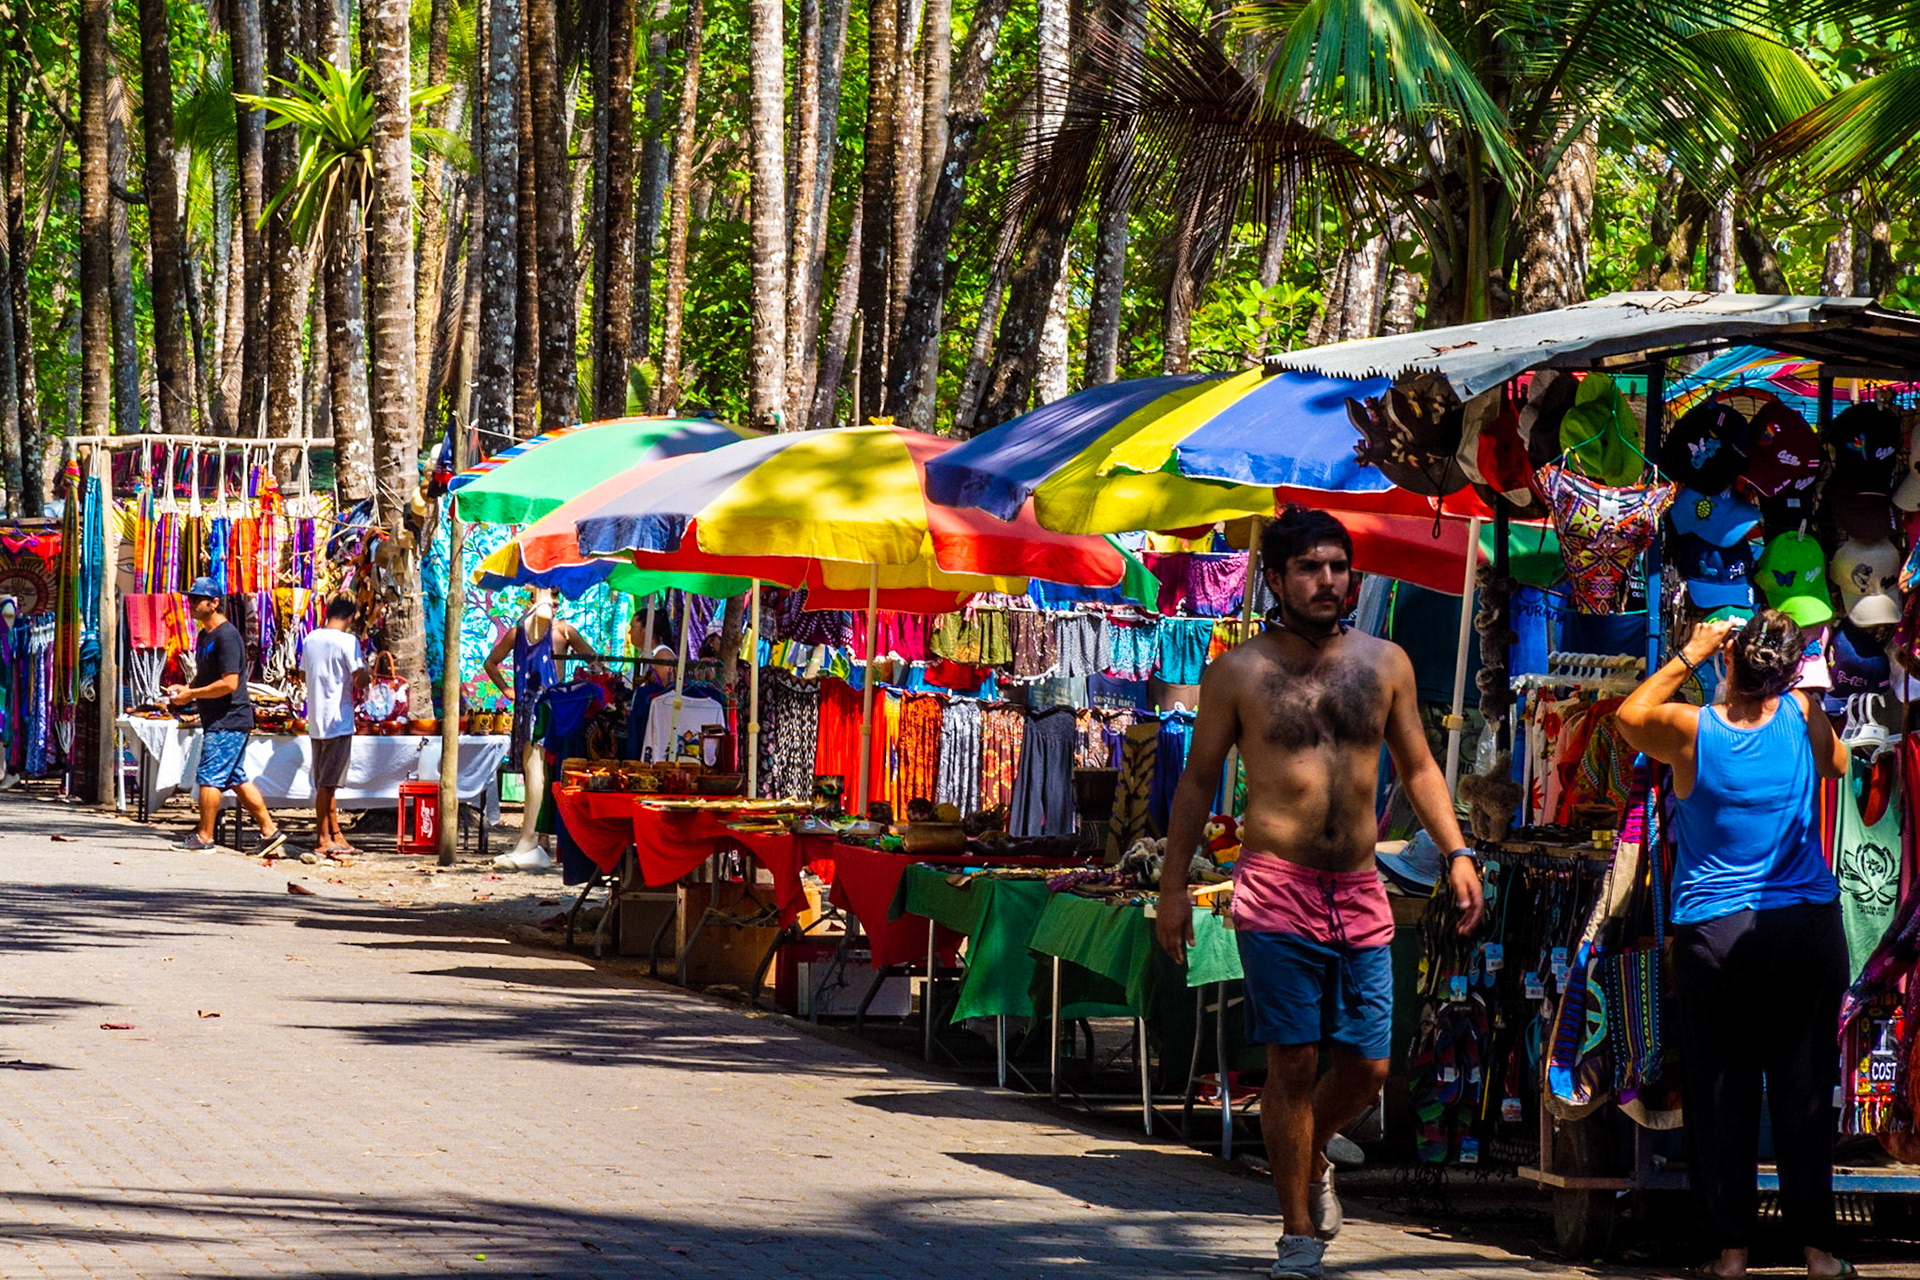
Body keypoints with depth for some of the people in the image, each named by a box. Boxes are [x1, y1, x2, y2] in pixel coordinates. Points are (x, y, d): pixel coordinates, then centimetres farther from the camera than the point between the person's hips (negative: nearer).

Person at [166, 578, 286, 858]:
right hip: (218, 720, 10)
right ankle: (270, 831, 13)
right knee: (236, 779, 11)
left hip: (228, 721, -10)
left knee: (209, 776, -8)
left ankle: (204, 836, -1)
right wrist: (185, 689, 9)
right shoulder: (205, 635, 16)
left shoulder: (226, 636, -16)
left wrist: (191, 695, -17)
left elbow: (229, 683, -23)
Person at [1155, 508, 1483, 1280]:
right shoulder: (1238, 673, 0)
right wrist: (1173, 887, 4)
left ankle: (1312, 1154, 35)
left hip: (1360, 896, 4)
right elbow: (1198, 781, 6)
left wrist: (1457, 853, 7)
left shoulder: (1385, 664, 9)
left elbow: (1417, 767, 18)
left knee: (1368, 1068, 3)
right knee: (1294, 1063, -5)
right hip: (1276, 893, -4)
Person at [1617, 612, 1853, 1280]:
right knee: (1804, 1088, 5)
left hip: (1712, 934, -1)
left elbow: (1630, 715, 15)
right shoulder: (1802, 713, -5)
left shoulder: (1689, 728, -7)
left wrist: (1688, 657, 18)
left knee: (1721, 1093, 4)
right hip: (1808, 927, 1)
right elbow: (1836, 764, 18)